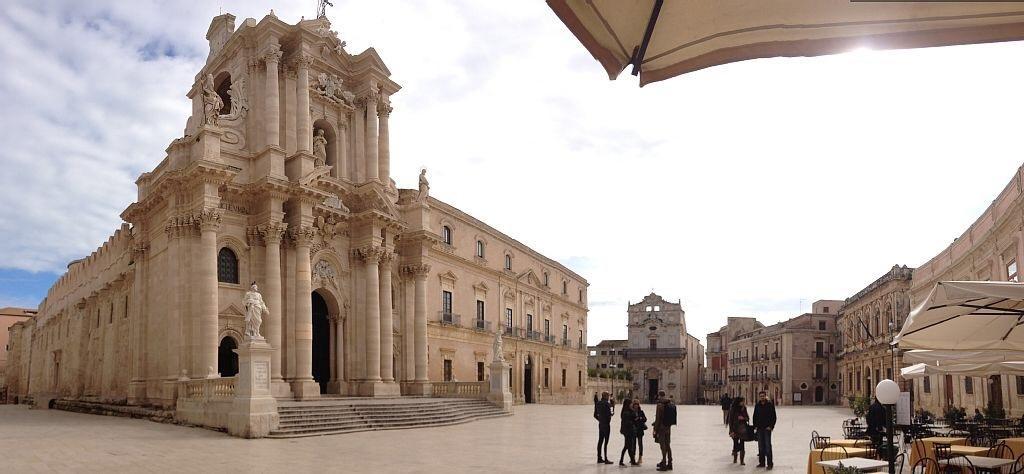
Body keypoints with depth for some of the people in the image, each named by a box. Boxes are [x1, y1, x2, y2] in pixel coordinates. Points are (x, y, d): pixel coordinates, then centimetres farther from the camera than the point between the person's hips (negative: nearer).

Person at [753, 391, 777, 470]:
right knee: (761, 445, 9)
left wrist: (771, 426, -12)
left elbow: (774, 416, -5)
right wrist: (755, 426, 4)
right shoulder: (757, 406, 8)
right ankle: (761, 462, 16)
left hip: (767, 428, -4)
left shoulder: (770, 405, -4)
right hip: (759, 428, 4)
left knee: (768, 445, -6)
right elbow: (755, 416, 13)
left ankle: (770, 463, -2)